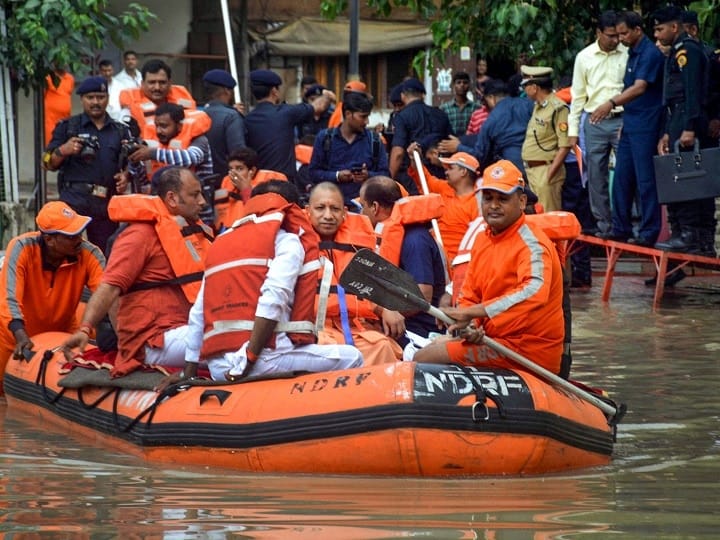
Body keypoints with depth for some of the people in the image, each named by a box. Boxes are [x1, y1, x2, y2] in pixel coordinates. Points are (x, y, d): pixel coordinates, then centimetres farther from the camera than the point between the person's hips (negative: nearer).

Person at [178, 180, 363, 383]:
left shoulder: (220, 242, 23)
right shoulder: (287, 241, 5)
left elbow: (197, 317, 19)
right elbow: (274, 297, -14)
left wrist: (188, 375, 22)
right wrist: (248, 360, -17)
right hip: (265, 356, -7)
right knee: (351, 357, 6)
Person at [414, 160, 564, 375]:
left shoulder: (531, 243, -16)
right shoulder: (482, 239, 11)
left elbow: (534, 293, -35)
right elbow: (469, 296, 13)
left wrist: (469, 313, -37)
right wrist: (468, 326, -12)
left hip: (528, 351, -9)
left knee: (423, 359, -14)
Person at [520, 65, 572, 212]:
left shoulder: (558, 109, -14)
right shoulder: (537, 107, 15)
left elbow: (565, 146, -18)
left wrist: (549, 175, -20)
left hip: (546, 170, -9)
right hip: (531, 171, 9)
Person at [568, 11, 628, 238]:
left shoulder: (628, 55, -1)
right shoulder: (584, 57, 5)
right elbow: (578, 96, 9)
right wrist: (573, 130, 6)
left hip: (621, 120, -2)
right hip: (594, 123, 2)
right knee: (596, 176, 4)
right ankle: (604, 224, 11)